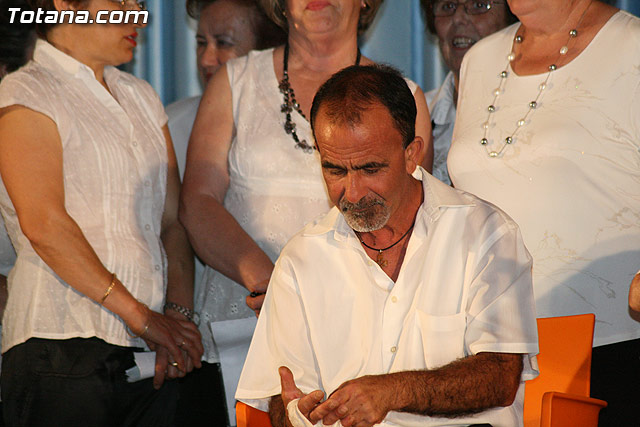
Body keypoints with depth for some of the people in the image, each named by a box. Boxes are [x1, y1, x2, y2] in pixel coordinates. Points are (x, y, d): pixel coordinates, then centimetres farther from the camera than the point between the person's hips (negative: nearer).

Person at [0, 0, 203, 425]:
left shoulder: (140, 96, 19)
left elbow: (173, 219, 12)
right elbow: (44, 225, -14)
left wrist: (179, 314, -4)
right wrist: (139, 315, -15)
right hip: (63, 345, -6)